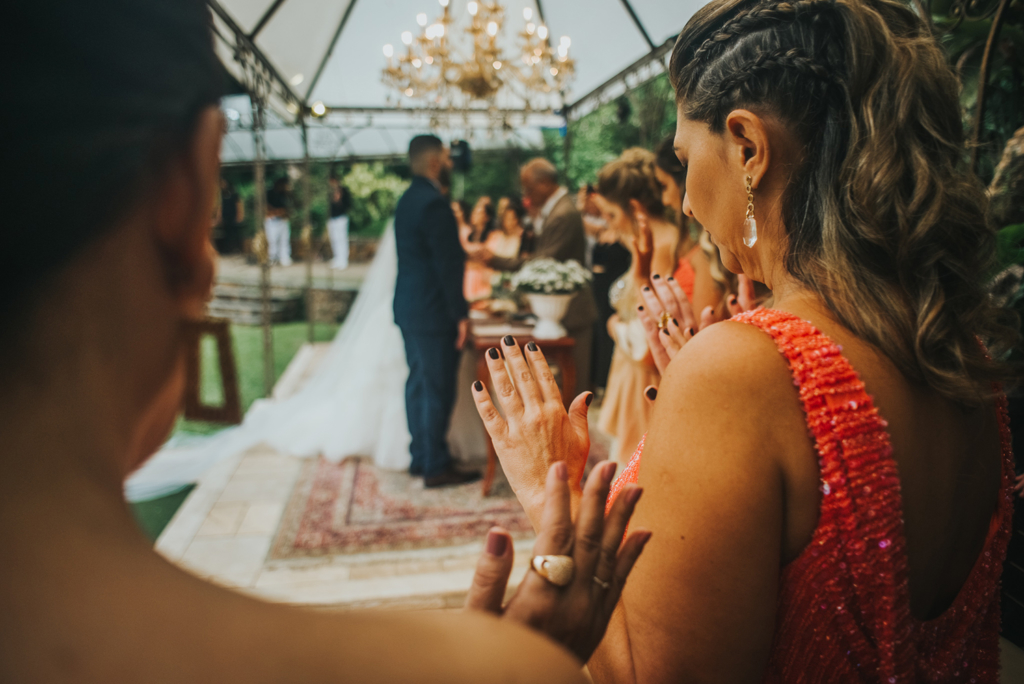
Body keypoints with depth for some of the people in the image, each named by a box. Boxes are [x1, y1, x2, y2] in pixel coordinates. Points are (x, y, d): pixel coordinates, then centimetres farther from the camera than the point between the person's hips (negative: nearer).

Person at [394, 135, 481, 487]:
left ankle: (420, 457, 26)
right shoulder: (434, 203, -18)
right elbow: (447, 264, -20)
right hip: (433, 312, -10)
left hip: (409, 308, 10)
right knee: (438, 390, -2)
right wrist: (461, 313, -17)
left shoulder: (407, 200, 13)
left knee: (418, 384, 15)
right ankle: (436, 466, 7)